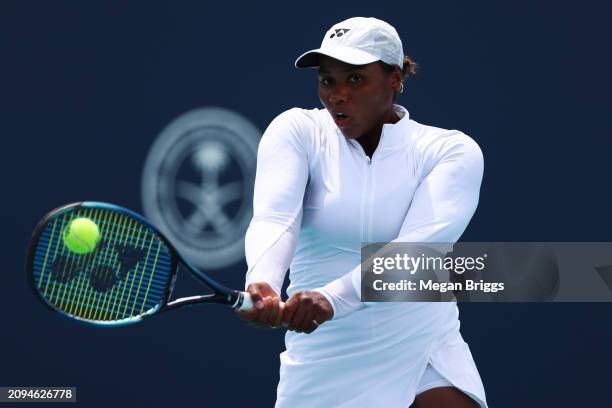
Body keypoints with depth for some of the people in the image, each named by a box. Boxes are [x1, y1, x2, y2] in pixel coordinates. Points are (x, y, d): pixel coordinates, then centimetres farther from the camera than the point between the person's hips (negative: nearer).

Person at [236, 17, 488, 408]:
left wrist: (333, 298, -37)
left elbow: (418, 246, -21)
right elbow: (274, 218, -19)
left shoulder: (453, 151, -4)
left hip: (427, 362, -1)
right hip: (321, 362, 1)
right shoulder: (297, 131, -1)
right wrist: (262, 283, -41)